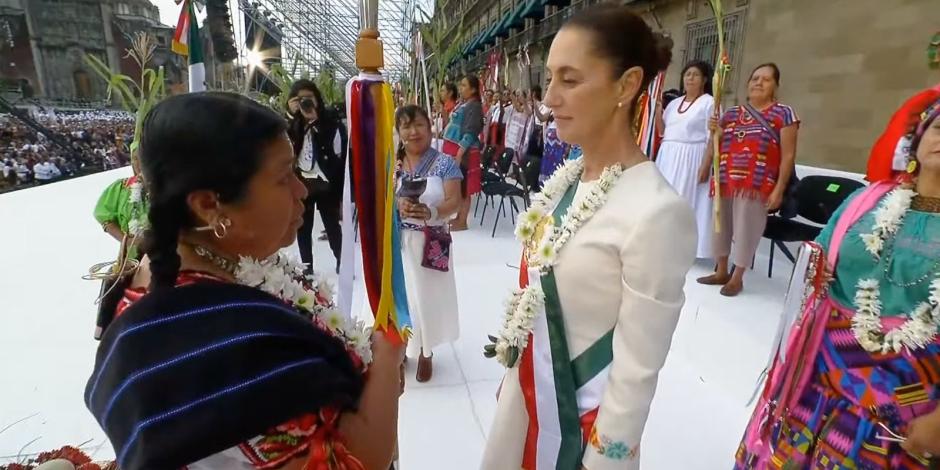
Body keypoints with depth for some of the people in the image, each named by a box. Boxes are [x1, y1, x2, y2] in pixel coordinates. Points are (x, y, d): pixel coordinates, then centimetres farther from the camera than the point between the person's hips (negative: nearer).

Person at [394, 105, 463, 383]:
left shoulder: (444, 163, -4)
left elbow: (454, 202, -11)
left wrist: (430, 212, -32)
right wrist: (397, 205, -22)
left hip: (430, 243, -2)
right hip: (397, 242, 2)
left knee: (427, 295, 6)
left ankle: (425, 352, 27)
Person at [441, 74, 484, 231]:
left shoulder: (474, 106, -12)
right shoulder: (462, 103, 15)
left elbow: (470, 133, -19)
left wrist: (459, 154, -24)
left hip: (463, 151, -9)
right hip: (453, 148, 9)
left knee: (463, 188, -2)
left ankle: (462, 222, 5)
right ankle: (458, 217, 25)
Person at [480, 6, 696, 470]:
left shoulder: (655, 212, -27)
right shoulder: (566, 176, -4)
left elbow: (637, 374, -21)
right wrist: (512, 372, 15)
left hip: (580, 415, -6)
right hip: (526, 390, 7)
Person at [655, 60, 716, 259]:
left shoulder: (709, 103, -1)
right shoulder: (674, 103, 17)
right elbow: (662, 131, 16)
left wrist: (706, 164, -17)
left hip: (691, 159, -6)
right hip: (668, 157, 6)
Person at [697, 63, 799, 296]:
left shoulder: (783, 113, 1)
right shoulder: (731, 113, 13)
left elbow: (788, 156, -4)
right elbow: (714, 146, 20)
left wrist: (779, 189, -10)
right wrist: (713, 131, -2)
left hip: (756, 185, -4)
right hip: (725, 181, 5)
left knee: (746, 228, -1)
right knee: (721, 224, 10)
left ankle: (737, 278, 16)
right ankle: (721, 272, 26)